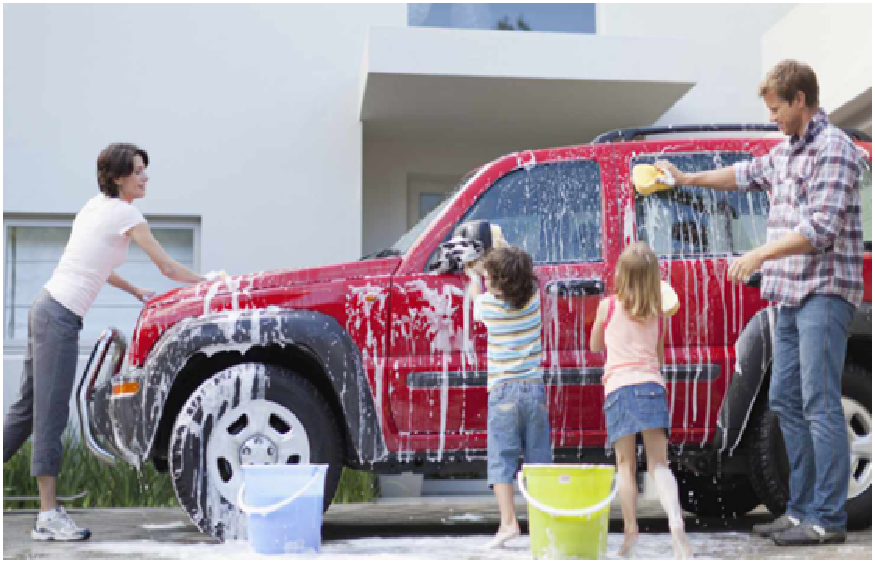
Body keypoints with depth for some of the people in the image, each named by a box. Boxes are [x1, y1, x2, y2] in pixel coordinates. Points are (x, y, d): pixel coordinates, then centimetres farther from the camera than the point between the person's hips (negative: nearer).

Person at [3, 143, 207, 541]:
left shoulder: (97, 205, 17)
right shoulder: (124, 213, -9)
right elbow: (168, 268, -6)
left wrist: (137, 292, 22)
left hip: (47, 309, 9)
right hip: (60, 318, -9)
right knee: (50, 415, -7)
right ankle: (48, 516, -4)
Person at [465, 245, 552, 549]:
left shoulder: (488, 303, -5)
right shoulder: (533, 297, 1)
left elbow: (475, 298, 19)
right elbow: (527, 276, 24)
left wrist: (474, 276, 38)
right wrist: (506, 252, 35)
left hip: (503, 390, -3)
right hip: (535, 387, 3)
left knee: (501, 459, -2)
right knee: (538, 459, 8)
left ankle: (508, 521, -11)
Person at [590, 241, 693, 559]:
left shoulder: (608, 307, 6)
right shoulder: (658, 314, 12)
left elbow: (595, 346, 22)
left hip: (618, 388, -1)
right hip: (652, 385, 2)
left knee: (625, 464, 3)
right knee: (658, 463, -2)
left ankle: (630, 529, -4)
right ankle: (675, 521, -22)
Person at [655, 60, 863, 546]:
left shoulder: (833, 149, -11)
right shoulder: (786, 151, 16)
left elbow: (820, 230, -19)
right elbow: (747, 174, 36)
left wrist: (761, 255, -15)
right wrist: (688, 178, 41)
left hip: (824, 292, -9)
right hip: (792, 295, 9)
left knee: (820, 405, -10)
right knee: (786, 402, 10)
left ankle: (829, 520, -7)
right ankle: (802, 510, 17)